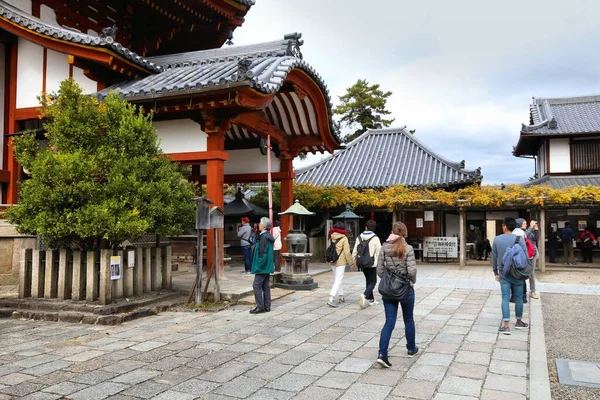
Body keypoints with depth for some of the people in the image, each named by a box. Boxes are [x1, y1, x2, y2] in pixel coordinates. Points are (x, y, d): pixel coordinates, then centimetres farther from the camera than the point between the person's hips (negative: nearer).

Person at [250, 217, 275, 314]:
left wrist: (259, 265, -16)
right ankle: (267, 306, 16)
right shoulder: (269, 236, 12)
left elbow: (262, 252, -21)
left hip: (262, 266, -10)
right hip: (267, 266, 10)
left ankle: (260, 307, -4)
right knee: (266, 286, 12)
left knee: (256, 285, -5)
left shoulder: (263, 237, -18)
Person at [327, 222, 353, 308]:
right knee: (338, 280, -6)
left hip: (332, 261, 6)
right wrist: (351, 262, -2)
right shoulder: (344, 238, -11)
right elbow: (347, 252, -11)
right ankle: (331, 299, -16)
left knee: (337, 279, 20)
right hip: (341, 262, -6)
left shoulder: (332, 237, 3)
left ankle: (341, 297, 29)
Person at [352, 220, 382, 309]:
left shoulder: (359, 238, 3)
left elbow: (355, 251, 5)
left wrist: (354, 261, 17)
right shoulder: (375, 238, -10)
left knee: (368, 281, 18)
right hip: (372, 264, -5)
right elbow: (379, 252, -11)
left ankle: (371, 299, 22)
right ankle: (365, 295, -23)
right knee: (373, 282, 2)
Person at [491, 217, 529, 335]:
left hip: (503, 273, 1)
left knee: (505, 298, 0)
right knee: (518, 298, 12)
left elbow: (494, 257, 5)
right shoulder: (519, 239, -7)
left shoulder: (497, 239, 0)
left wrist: (495, 272, 14)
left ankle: (506, 325, -5)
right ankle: (519, 322, 26)